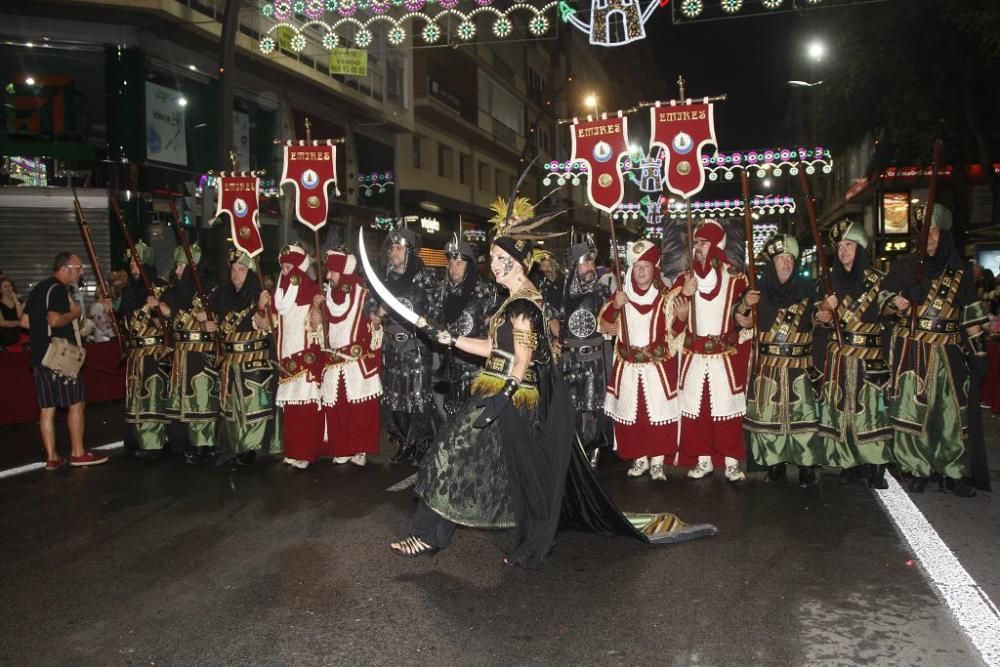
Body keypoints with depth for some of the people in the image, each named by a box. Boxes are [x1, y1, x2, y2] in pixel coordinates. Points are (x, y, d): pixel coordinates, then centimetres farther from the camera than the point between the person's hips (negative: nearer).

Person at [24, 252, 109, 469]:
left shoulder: (37, 289, 16)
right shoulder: (58, 289, -13)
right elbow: (55, 320, -26)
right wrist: (75, 313, -10)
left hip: (40, 355, 9)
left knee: (47, 407, 8)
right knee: (76, 403, 1)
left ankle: (52, 457, 11)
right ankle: (78, 453, 6)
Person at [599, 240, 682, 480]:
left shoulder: (667, 296, 2)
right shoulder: (621, 295, 9)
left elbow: (676, 330, 4)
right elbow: (605, 325, 10)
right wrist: (615, 306, -5)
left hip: (658, 365, -2)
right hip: (627, 366, 2)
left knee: (658, 411, -4)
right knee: (630, 413, 4)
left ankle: (657, 460, 8)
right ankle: (639, 458, 18)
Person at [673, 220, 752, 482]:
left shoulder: (736, 279, -1)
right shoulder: (684, 279, 5)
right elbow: (677, 325, 3)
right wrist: (680, 315, -16)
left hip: (727, 356, -2)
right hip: (693, 356, 2)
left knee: (727, 406, 0)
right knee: (695, 406, 4)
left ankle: (732, 461, 11)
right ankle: (702, 460, 14)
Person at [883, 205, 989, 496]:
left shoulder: (960, 270, 9)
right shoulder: (904, 266, 5)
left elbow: (971, 316, 11)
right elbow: (882, 304, 5)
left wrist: (979, 351, 7)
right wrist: (896, 303, -16)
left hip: (948, 353, 1)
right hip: (911, 351, -1)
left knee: (953, 411, 0)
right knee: (912, 409, -3)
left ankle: (954, 473, 12)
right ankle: (918, 470, 11)